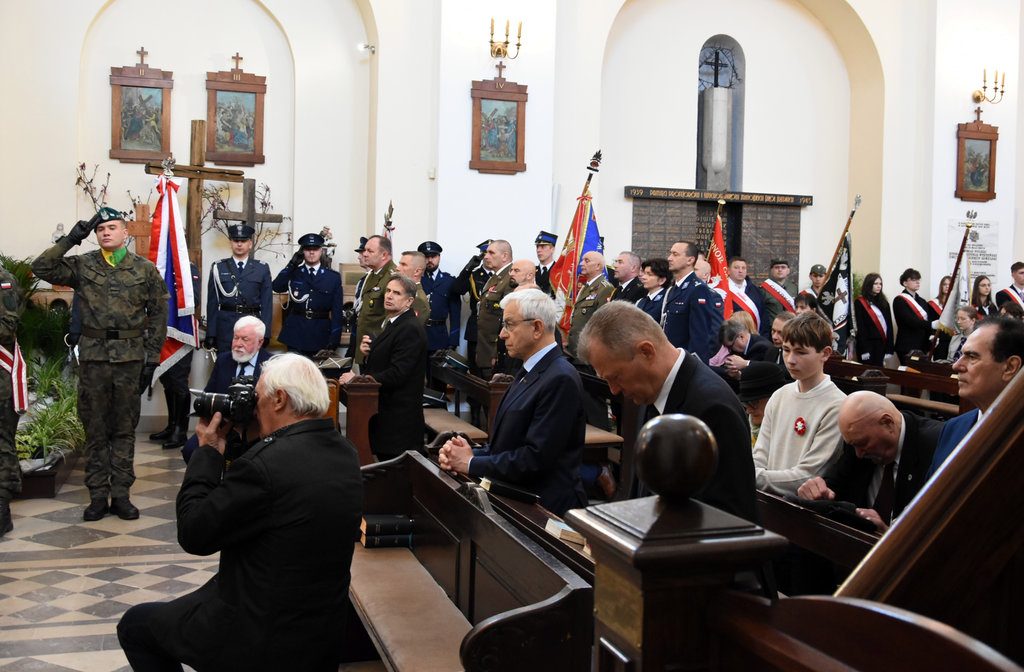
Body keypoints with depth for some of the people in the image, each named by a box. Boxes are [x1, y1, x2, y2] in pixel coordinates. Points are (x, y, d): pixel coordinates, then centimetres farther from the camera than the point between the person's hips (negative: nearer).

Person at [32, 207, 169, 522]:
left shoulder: (145, 270, 3)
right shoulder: (82, 266, 4)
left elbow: (158, 316, 4)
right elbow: (41, 268, -6)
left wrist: (152, 360, -1)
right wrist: (70, 240, -11)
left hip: (130, 358, 0)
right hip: (93, 357, 0)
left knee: (125, 429, 8)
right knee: (95, 429, 6)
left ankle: (121, 494, 16)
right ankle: (98, 496, 15)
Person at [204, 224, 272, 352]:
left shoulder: (262, 269, 8)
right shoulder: (218, 268, 8)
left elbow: (267, 303, 5)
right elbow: (212, 302, 5)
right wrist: (210, 334, 0)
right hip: (225, 326, 0)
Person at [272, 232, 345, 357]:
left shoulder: (334, 277, 6)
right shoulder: (293, 273, 9)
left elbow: (337, 310, 2)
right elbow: (276, 287, -11)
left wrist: (334, 339, -5)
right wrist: (292, 264, -10)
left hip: (321, 334, 0)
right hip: (296, 333, 0)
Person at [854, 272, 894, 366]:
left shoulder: (884, 303, 15)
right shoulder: (860, 303, -1)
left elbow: (889, 325, 11)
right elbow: (860, 327, -7)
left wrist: (889, 349, 1)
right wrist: (864, 350, -14)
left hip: (881, 344, 5)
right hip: (867, 344, -5)